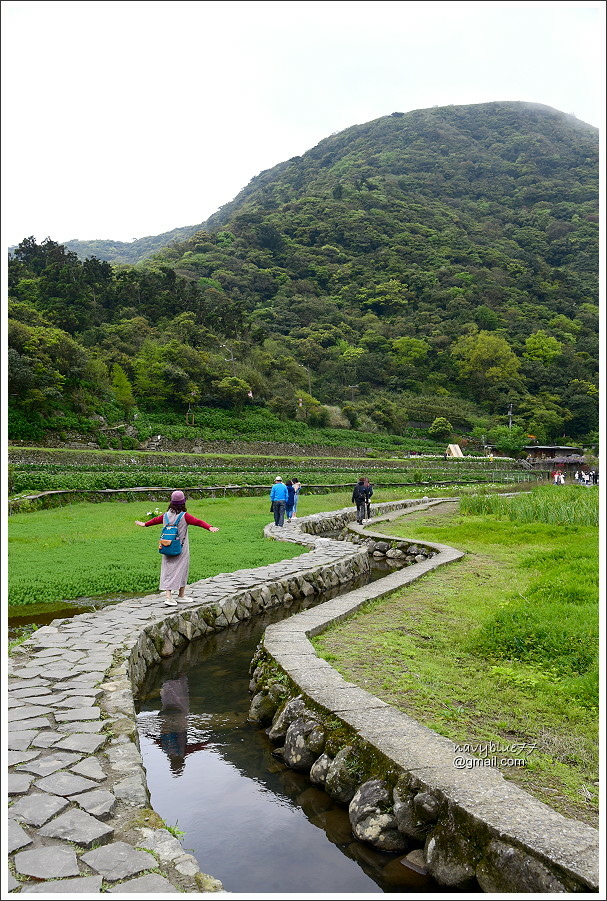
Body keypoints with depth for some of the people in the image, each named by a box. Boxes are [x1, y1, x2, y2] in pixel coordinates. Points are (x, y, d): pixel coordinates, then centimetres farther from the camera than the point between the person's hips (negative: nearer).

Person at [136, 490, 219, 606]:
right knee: (180, 570, 7)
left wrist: (144, 524, 40)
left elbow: (155, 520, 22)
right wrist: (210, 527, -30)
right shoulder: (184, 516, -11)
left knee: (168, 570, 5)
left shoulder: (166, 515, 5)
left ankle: (168, 596, -2)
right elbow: (198, 522, -22)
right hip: (181, 549, -4)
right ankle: (181, 596, 17)